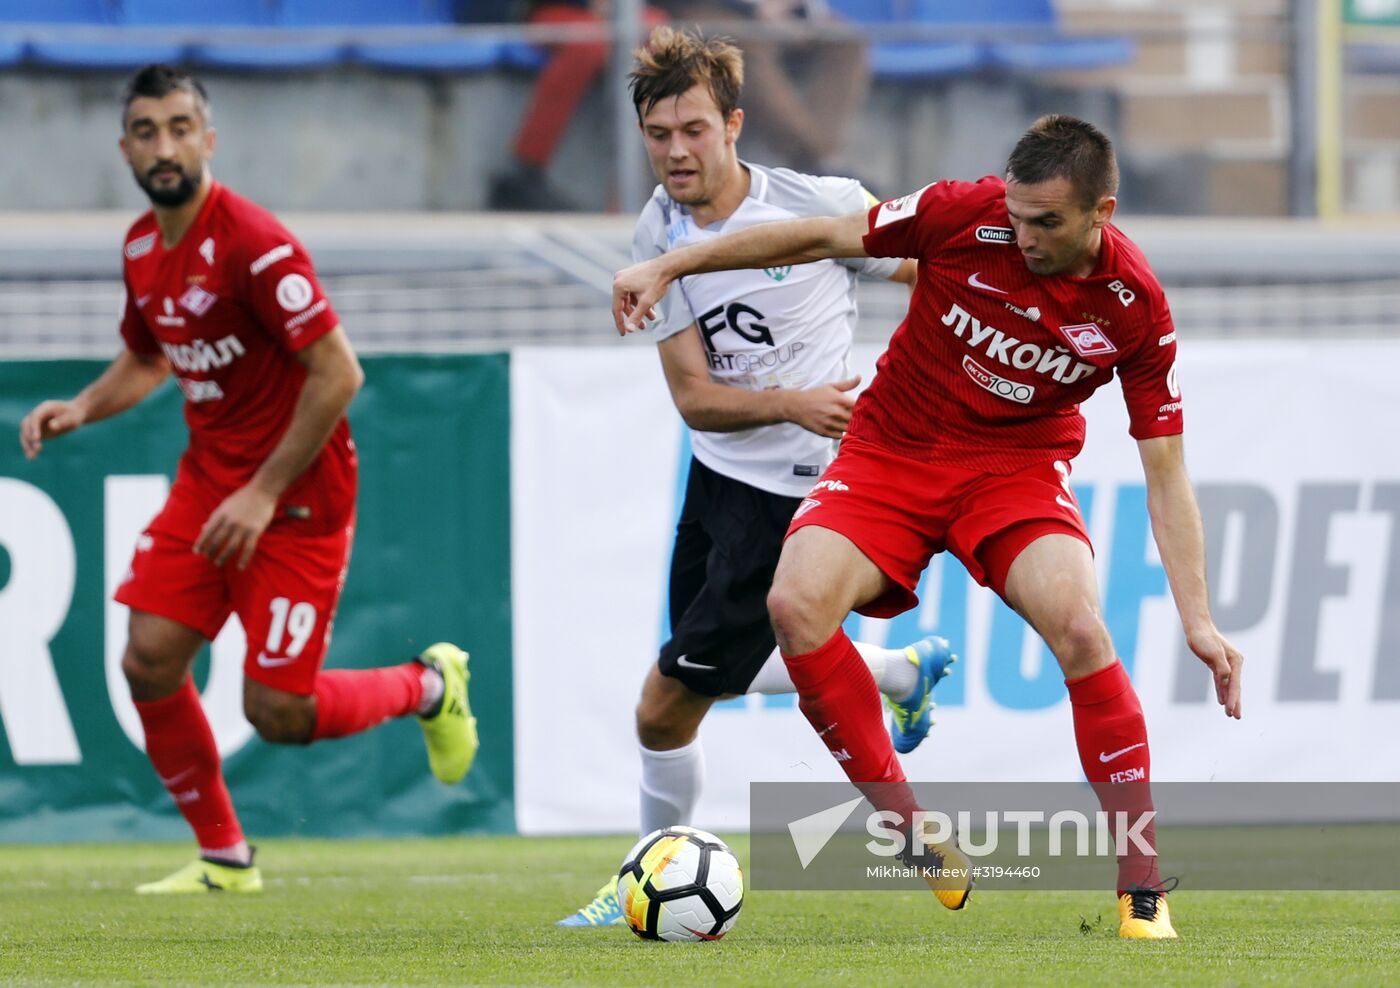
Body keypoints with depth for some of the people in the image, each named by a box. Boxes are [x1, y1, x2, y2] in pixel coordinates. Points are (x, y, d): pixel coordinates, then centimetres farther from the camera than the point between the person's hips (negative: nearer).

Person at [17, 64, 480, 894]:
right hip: (207, 477, 7)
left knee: (278, 714, -7)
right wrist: (80, 410, 2)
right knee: (150, 662, -5)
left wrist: (264, 494, -21)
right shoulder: (144, 246, 5)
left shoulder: (253, 243, -21)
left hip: (297, 492, -7)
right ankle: (223, 857, 12)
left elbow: (338, 373, -22)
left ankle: (428, 686, 23)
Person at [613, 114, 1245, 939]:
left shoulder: (1135, 308, -15)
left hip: (1018, 465, -1)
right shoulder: (965, 215, -18)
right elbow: (827, 237, -3)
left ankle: (1143, 885, -16)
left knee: (1079, 627, -29)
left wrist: (1198, 619, -14)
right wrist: (670, 267, -1)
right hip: (893, 451, 1)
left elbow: (1165, 473, -8)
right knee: (796, 601, -26)